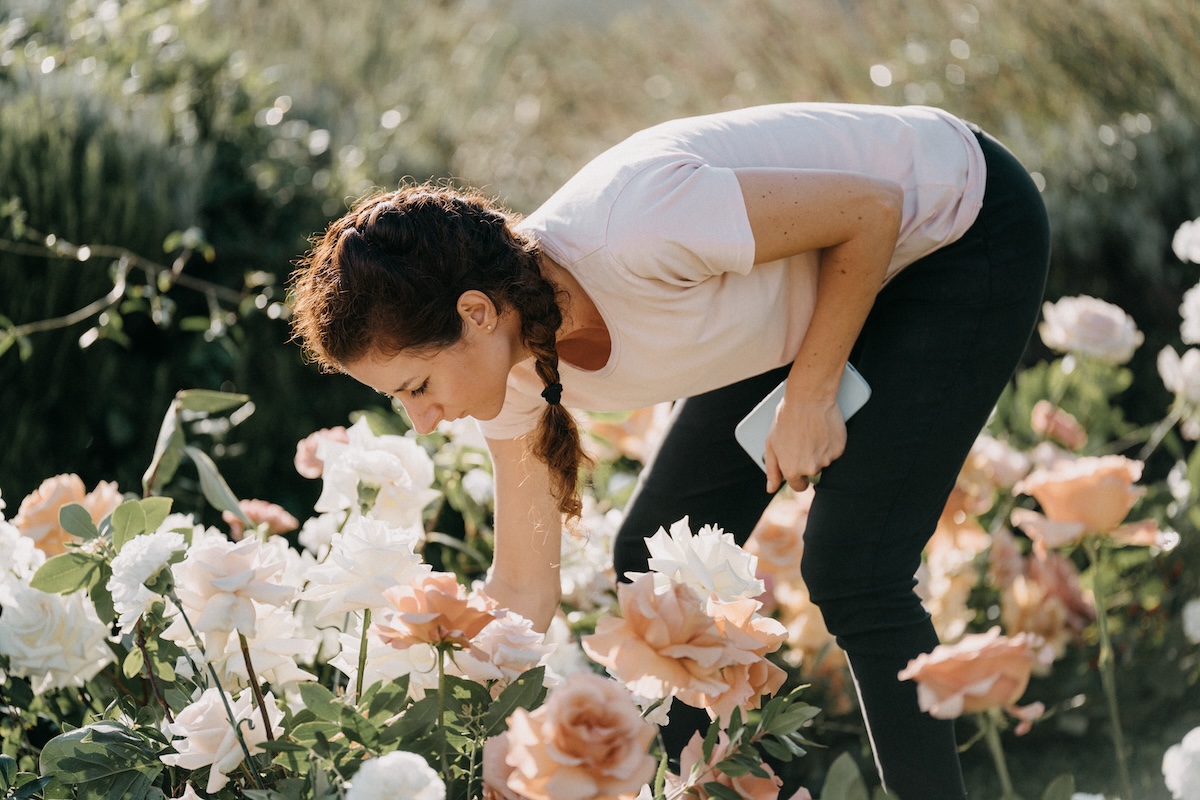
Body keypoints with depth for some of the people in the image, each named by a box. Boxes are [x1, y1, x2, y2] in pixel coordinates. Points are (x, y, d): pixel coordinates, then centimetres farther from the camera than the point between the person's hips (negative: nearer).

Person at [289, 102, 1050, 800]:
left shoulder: (631, 231, -39)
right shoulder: (518, 362, -14)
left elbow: (872, 210, -26)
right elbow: (523, 588, -3)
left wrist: (809, 397, -20)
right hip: (815, 286, 7)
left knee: (853, 573, -15)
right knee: (653, 563, 2)